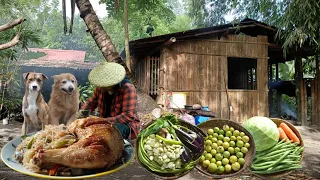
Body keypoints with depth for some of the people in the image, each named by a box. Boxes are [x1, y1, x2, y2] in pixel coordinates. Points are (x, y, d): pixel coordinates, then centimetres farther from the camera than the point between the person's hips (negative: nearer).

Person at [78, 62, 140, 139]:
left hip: (126, 124, -5)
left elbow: (128, 116, -28)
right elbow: (91, 102, 18)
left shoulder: (128, 89, -21)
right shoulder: (100, 88, -3)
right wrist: (82, 111, -4)